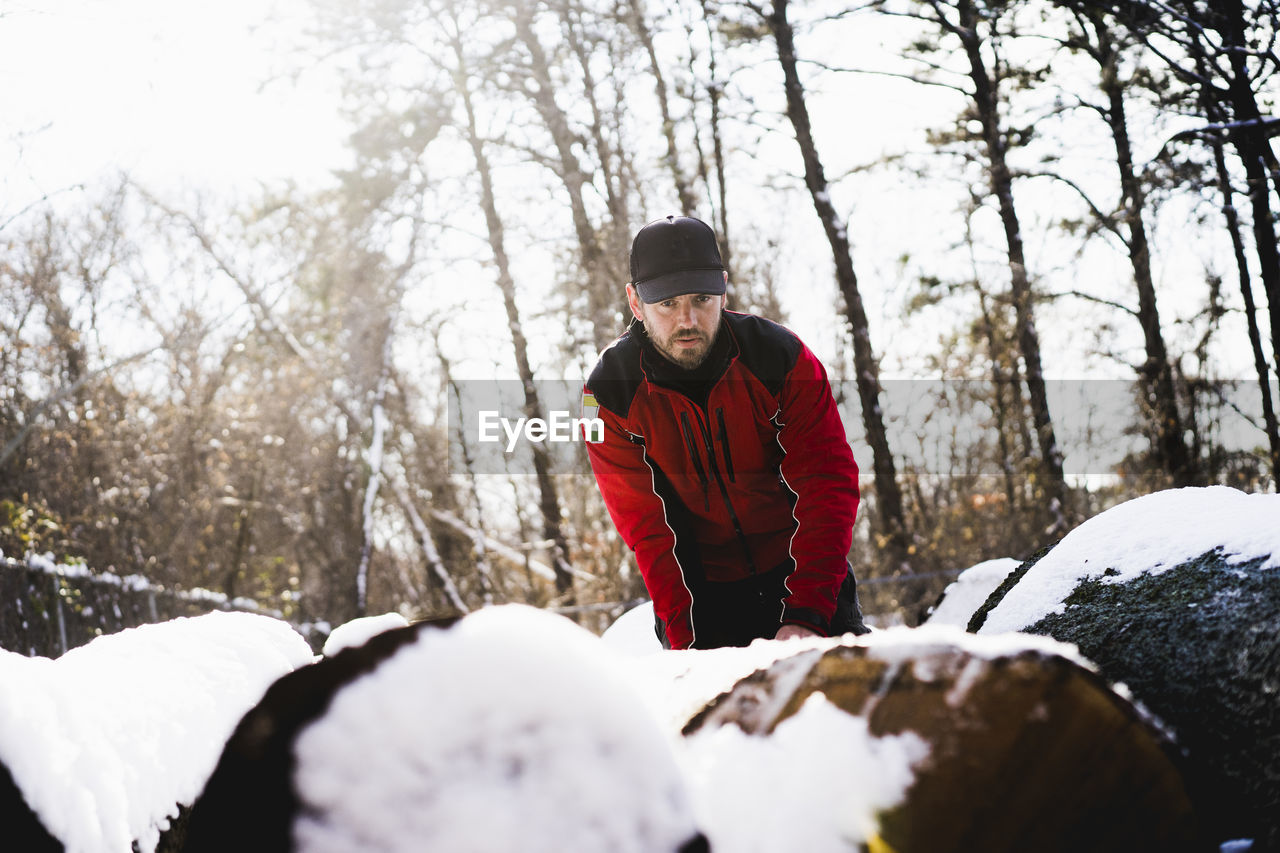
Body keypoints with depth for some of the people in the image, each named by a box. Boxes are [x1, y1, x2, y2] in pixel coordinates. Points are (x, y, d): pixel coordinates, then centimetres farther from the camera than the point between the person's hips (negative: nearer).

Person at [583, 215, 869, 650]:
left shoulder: (781, 357, -16)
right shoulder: (610, 393, -15)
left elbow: (828, 484, -18)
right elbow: (648, 528, -13)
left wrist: (807, 614, -29)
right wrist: (688, 641, -22)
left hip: (800, 571, 0)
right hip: (701, 589, 0)